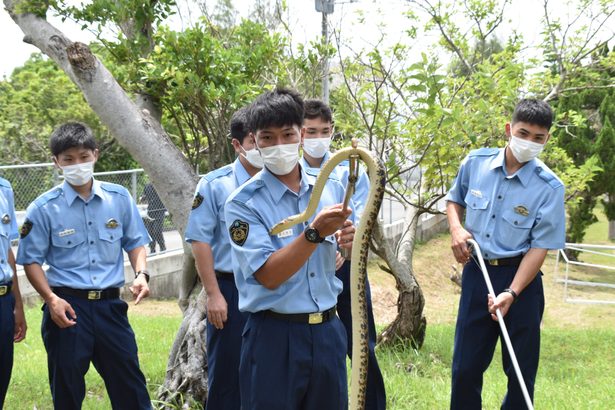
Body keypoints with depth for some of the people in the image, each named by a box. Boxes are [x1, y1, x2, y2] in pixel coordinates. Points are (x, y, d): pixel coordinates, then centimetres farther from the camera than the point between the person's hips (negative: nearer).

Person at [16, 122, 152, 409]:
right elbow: (32, 260, 0)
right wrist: (51, 299, -13)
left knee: (130, 384, 9)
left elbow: (134, 243, 12)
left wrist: (141, 273, -6)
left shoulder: (119, 198, 2)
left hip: (109, 304, 2)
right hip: (67, 307, -2)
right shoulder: (44, 208, -5)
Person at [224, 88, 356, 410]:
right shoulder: (243, 203, -10)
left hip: (328, 331, 4)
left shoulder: (331, 190, 4)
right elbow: (268, 275, -19)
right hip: (274, 336, -4)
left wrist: (349, 244, -8)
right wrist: (314, 233, -30)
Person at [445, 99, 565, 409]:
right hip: (476, 271, 3)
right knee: (465, 366, 10)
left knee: (521, 371, 9)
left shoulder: (549, 188, -14)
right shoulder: (475, 162, -5)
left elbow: (540, 247, -13)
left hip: (521, 277, -2)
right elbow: (454, 200, 15)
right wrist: (456, 228, -6)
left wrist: (511, 293, -23)